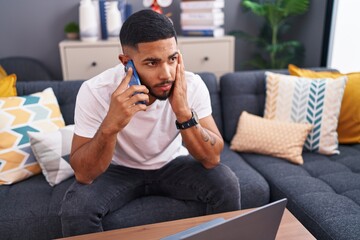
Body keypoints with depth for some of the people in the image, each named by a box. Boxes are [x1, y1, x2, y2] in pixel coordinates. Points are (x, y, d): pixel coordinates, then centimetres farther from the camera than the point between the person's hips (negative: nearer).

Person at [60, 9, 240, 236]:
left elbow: (212, 158, -23)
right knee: (76, 207, -26)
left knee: (226, 183, -22)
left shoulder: (192, 85, -23)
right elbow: (83, 174, -26)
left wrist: (184, 112, -39)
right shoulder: (95, 91, -26)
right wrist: (110, 126, -43)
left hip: (172, 164, 1)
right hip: (119, 169, 0)